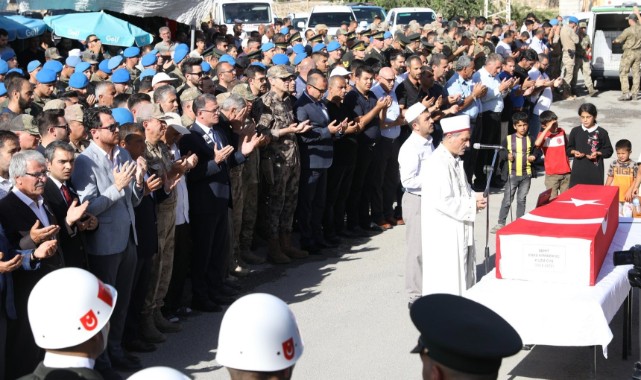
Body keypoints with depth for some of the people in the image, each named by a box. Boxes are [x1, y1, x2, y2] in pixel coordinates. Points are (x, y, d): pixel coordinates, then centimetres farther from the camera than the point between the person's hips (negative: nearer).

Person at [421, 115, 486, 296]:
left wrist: (475, 196, 1)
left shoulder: (455, 160, 10)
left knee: (463, 273, 17)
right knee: (447, 281, -3)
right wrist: (472, 204, -17)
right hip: (443, 233, -10)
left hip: (458, 231, 10)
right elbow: (442, 201, -26)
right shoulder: (438, 163, -21)